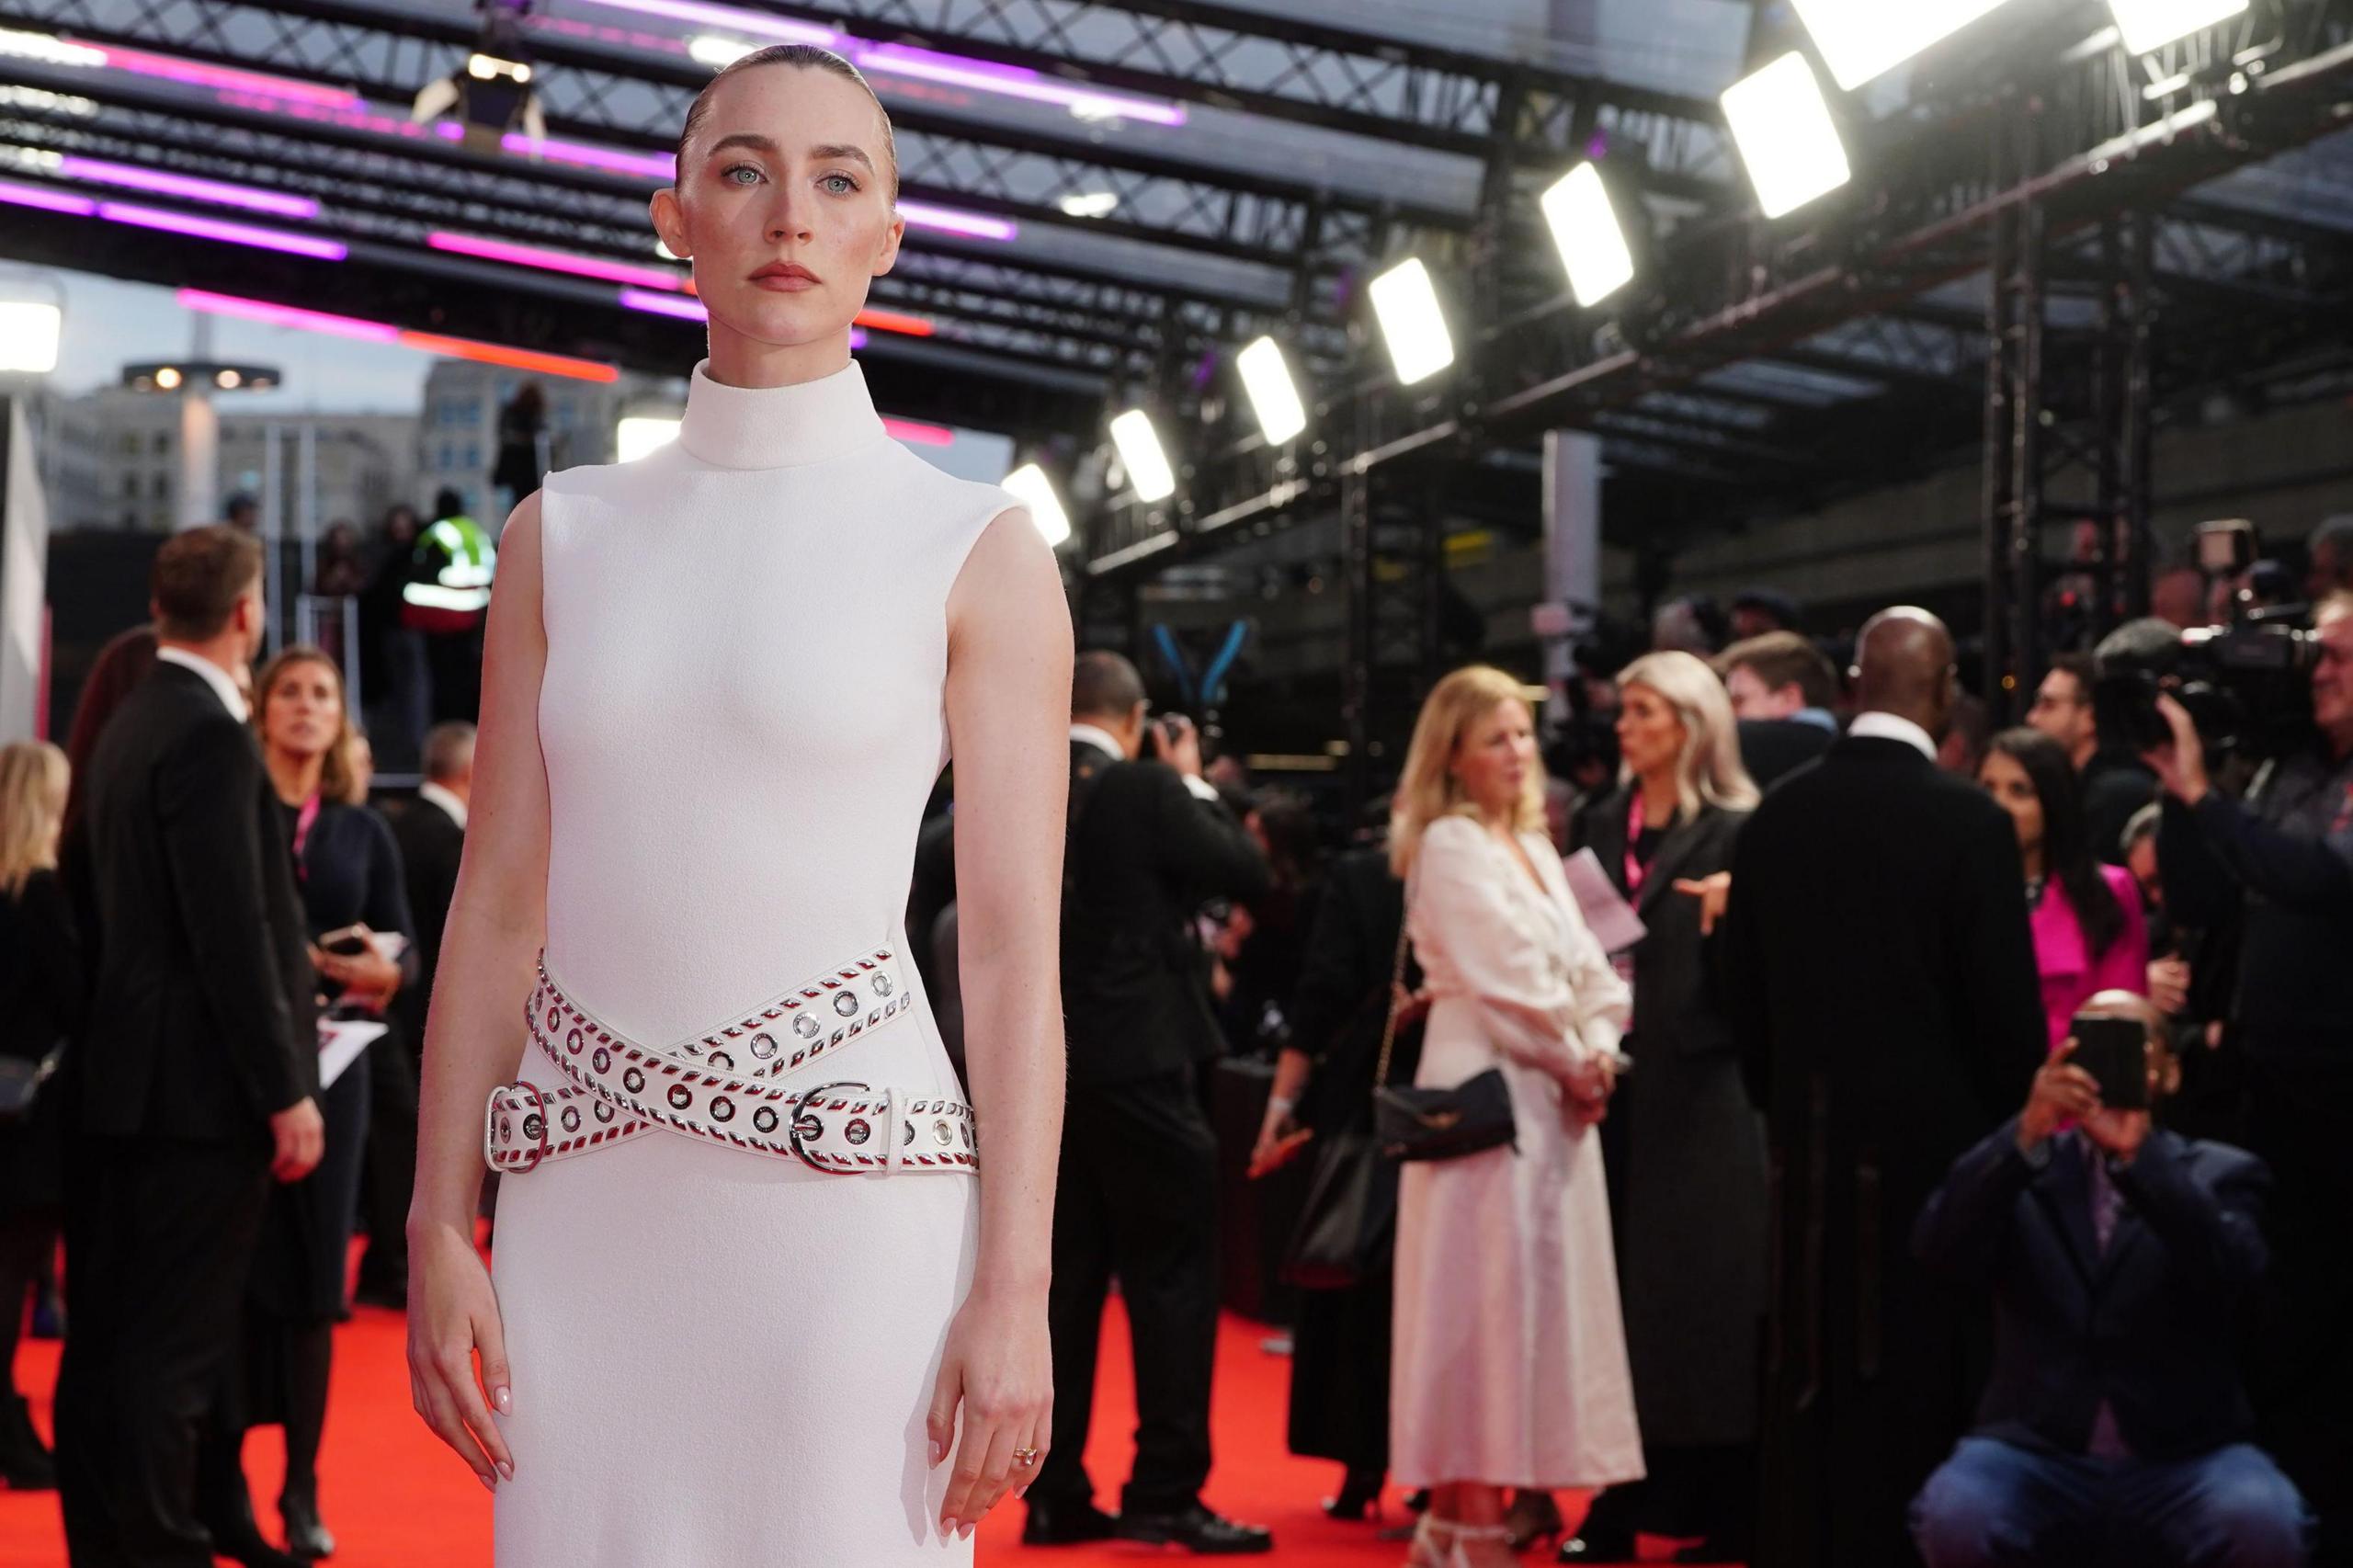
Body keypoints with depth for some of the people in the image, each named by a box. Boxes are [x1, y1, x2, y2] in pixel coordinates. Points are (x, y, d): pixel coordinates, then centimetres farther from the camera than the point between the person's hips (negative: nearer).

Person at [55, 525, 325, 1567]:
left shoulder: (131, 724, 14)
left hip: (122, 1085, 10)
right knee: (175, 1349, -5)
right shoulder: (208, 736, -16)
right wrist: (285, 1092, -17)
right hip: (201, 1087, -10)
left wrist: (281, 1020, 21)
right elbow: (232, 933, -20)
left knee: (103, 1338, 12)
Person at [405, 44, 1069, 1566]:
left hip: (848, 1197, -3)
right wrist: (438, 1232, 3)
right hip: (591, 1209, 3)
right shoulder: (564, 533, 10)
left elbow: (1016, 953, -4)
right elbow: (497, 906, 9)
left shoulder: (975, 550, 0)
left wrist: (1014, 1293, -9)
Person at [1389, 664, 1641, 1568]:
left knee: (1544, 1291, 7)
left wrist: (1600, 1047, -3)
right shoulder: (1449, 846, -6)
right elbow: (1497, 980, -13)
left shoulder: (1536, 848, 18)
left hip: (1554, 1095, 8)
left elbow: (1586, 967, 14)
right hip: (1485, 1086, -8)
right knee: (1486, 1295, -8)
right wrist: (1571, 1061, -6)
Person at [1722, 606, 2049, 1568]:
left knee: (1808, 1375, 10)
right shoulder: (1968, 821, -12)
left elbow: (1744, 988, 8)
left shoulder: (1775, 817, 2)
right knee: (1916, 1374, 1)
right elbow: (2007, 1004, -10)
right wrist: (2017, 1121, 4)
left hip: (1807, 1138, 4)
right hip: (1933, 1134, -4)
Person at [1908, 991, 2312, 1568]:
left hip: (2183, 1462, 0)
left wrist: (2137, 1153, -27)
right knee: (1953, 1517, -31)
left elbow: (2229, 1273, -13)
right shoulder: (2017, 1165, 11)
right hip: (2039, 1455, 0)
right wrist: (2027, 1133, -25)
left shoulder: (2221, 1175, 9)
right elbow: (1940, 1249, -10)